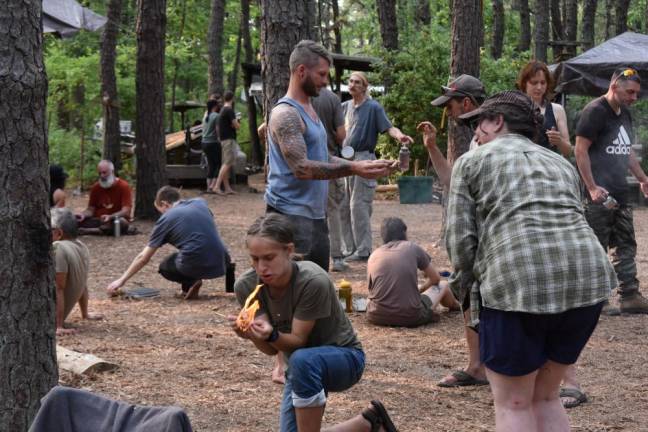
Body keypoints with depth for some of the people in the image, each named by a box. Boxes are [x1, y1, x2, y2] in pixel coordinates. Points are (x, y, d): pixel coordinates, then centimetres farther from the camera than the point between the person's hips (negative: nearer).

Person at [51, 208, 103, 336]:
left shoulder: (58, 248, -23)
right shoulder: (81, 247, 2)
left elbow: (58, 289, -25)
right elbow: (82, 284, 12)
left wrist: (58, 326, -26)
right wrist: (85, 313, 23)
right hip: (64, 310, 9)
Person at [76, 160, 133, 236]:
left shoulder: (124, 186, -6)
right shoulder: (95, 187, 8)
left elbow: (126, 212, -15)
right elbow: (90, 209, 8)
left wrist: (110, 217, -34)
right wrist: (83, 214, -16)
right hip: (97, 220, 3)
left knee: (122, 222, -39)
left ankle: (90, 230, -33)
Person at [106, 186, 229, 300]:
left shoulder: (166, 219, 5)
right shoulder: (200, 202, 14)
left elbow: (143, 258, 8)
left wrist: (122, 280, 17)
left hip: (195, 266, -3)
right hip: (220, 264, 3)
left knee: (165, 267, 27)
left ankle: (190, 283, 1)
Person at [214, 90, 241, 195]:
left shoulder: (223, 110, 15)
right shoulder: (229, 110, -13)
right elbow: (236, 125, -16)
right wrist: (237, 122, 6)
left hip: (224, 139, 10)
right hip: (229, 139, -10)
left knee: (226, 164, 9)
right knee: (227, 163, -12)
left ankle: (227, 188, 11)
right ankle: (217, 186, -18)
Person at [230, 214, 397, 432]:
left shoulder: (313, 281, -31)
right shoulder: (247, 286, -16)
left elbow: (297, 341, -24)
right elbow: (271, 349, -14)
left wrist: (271, 335, -45)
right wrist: (253, 334, -35)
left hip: (343, 357, -6)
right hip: (302, 366, 6)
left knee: (303, 360, -39)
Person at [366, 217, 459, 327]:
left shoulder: (373, 256, 8)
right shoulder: (413, 248, 1)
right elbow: (435, 279, 12)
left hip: (377, 318, 3)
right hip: (410, 317, -2)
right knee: (443, 285, 21)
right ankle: (455, 306, 54)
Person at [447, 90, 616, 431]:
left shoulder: (471, 162, 12)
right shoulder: (561, 165, 27)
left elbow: (460, 241, 3)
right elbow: (572, 224, 19)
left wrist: (479, 276, 21)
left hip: (518, 280, -5)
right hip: (588, 278, 5)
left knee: (513, 403, 9)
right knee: (545, 396, 20)